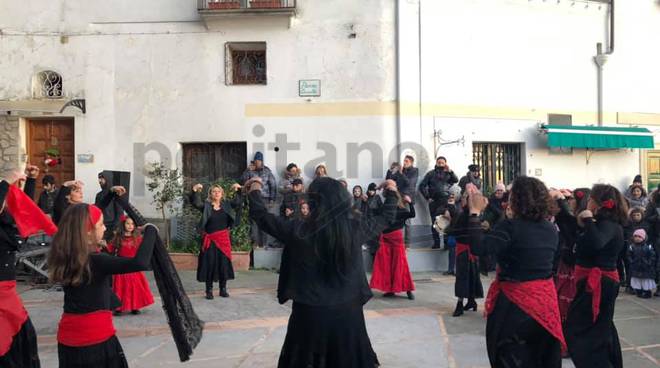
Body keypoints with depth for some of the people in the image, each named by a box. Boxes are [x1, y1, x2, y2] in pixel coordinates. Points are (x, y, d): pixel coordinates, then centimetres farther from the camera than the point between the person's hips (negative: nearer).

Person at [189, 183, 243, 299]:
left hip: (223, 238, 2)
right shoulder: (206, 205, 0)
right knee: (209, 264, 0)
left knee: (224, 263, 6)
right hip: (210, 239, -2)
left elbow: (238, 202, 0)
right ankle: (209, 290, 9)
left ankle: (223, 289, 17)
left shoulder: (226, 204, 7)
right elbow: (195, 202, -15)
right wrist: (195, 191, -34)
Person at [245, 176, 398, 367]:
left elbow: (262, 216, -1)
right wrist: (391, 192, 27)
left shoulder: (297, 231, -15)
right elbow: (386, 218, 9)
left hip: (309, 313, -1)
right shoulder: (355, 228, -9)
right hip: (348, 311, 2)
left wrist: (255, 190, 17)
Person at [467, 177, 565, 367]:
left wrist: (475, 212, -22)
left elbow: (479, 248, -30)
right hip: (545, 299, 6)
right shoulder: (551, 229, 2)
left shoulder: (511, 227, -19)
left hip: (516, 304, -6)